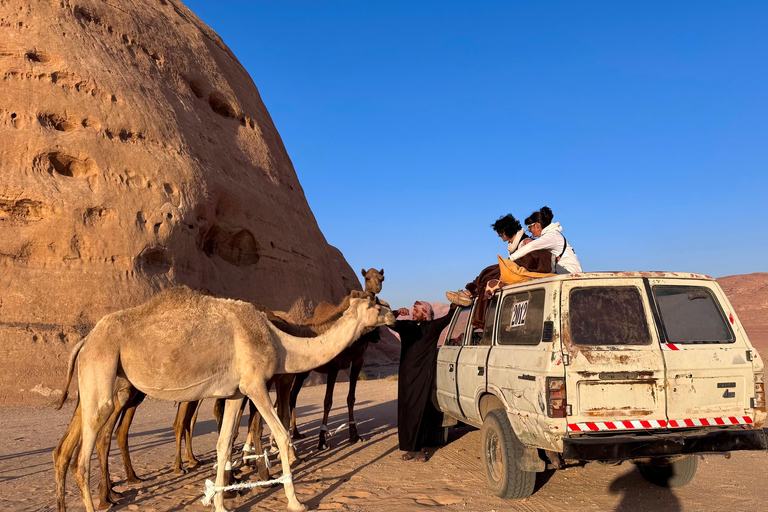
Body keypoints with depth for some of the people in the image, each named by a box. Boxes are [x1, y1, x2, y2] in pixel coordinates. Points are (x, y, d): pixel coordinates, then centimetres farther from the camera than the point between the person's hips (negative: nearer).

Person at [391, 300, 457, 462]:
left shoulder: (432, 327, 2)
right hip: (406, 374, 4)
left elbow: (450, 316, -2)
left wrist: (455, 303, -17)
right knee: (406, 411, 4)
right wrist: (397, 313, -4)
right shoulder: (406, 326, 12)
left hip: (424, 375, -3)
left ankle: (418, 448, 6)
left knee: (420, 411, -4)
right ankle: (410, 448, 13)